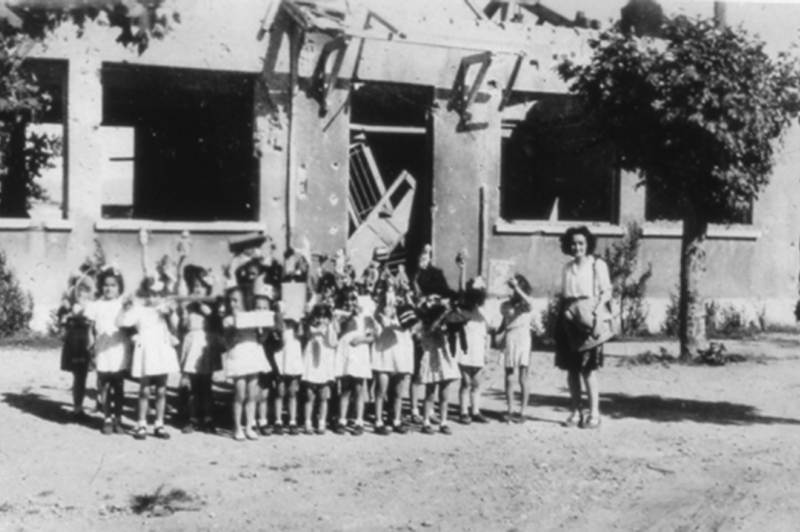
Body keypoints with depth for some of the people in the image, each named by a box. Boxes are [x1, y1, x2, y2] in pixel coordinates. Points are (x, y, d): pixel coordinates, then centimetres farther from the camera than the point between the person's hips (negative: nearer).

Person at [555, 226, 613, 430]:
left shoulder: (597, 265, 1)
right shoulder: (567, 268, 15)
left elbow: (606, 292, -2)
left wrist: (597, 310, -16)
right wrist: (561, 316, 8)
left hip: (588, 320, -5)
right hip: (569, 321, 5)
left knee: (588, 369, -9)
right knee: (571, 369, 4)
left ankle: (594, 413, -5)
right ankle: (576, 412, 11)